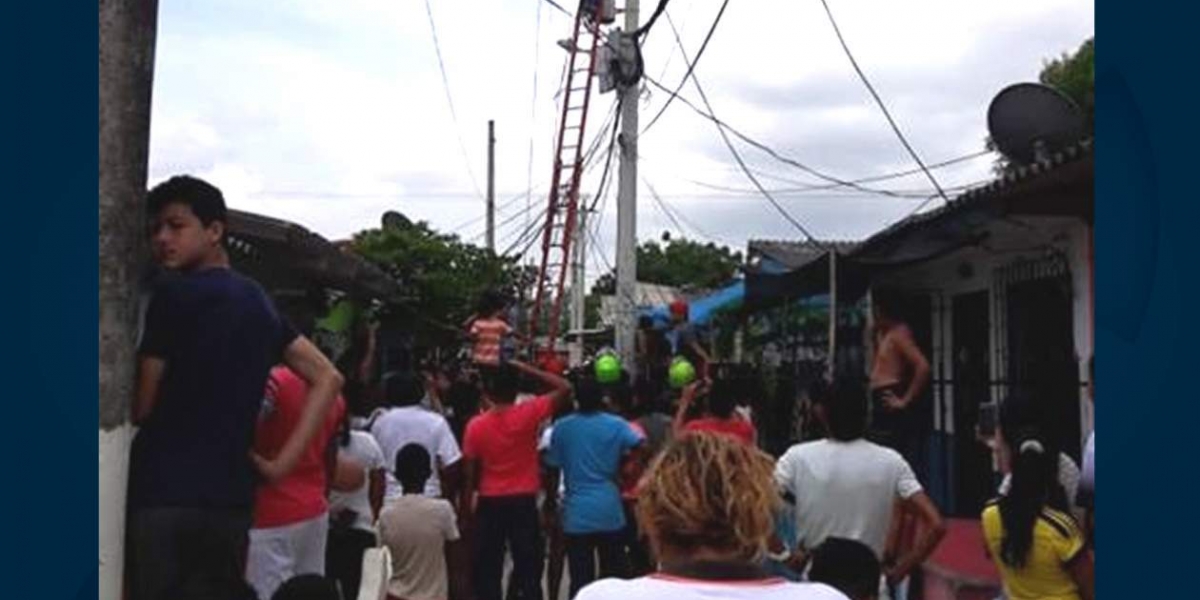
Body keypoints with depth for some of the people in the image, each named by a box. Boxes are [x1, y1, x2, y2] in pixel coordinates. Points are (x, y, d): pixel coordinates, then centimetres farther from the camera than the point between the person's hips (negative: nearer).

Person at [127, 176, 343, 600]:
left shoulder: (174, 293, -5)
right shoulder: (258, 301, 14)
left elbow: (141, 405, -4)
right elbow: (327, 378, 12)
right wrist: (282, 462, 6)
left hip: (163, 493, -6)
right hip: (231, 498, 6)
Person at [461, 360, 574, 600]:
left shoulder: (476, 425, -5)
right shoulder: (528, 414, -11)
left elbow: (470, 473, -2)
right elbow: (564, 388, -6)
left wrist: (466, 506, 8)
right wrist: (524, 368, -4)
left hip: (490, 503, 1)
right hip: (524, 502, -1)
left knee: (488, 569, 10)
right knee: (528, 567, 7)